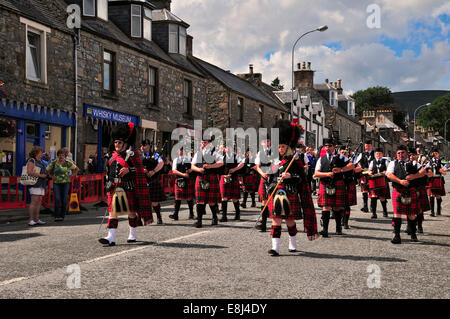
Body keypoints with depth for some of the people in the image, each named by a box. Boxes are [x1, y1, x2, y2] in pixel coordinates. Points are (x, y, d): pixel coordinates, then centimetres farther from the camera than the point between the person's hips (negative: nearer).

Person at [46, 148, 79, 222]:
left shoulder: (68, 163, -1)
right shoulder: (54, 163, 2)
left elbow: (76, 169, 10)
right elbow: (47, 170, 18)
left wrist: (71, 176, 3)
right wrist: (52, 176, 7)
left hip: (65, 183, 0)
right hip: (56, 183, 0)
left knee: (64, 200, 1)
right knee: (57, 199, -12)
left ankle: (62, 216, 12)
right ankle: (57, 216, -10)